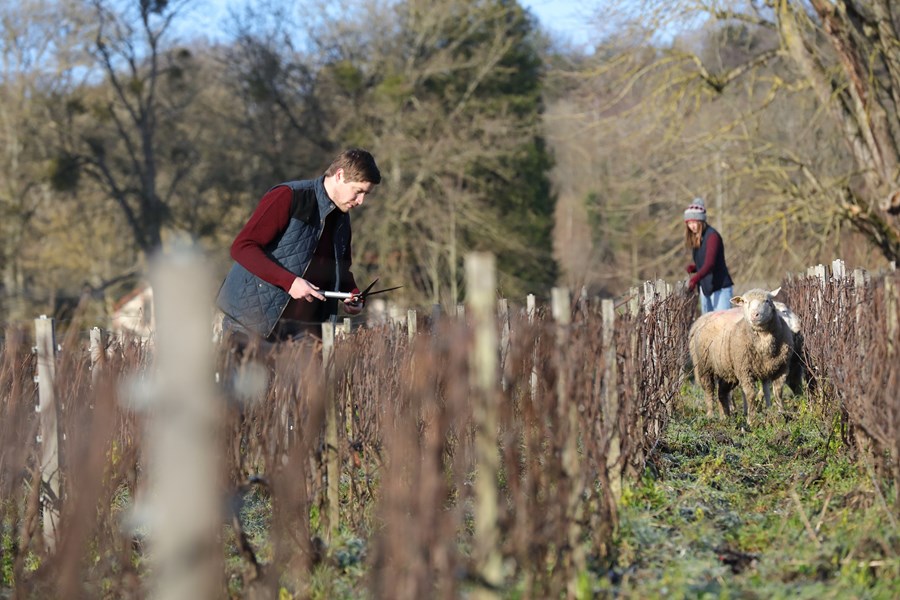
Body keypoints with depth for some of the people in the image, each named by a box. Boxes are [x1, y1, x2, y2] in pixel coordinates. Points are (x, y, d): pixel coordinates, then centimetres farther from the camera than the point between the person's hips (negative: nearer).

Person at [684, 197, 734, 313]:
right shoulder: (694, 238, 10)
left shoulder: (712, 236, -15)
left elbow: (710, 263, -27)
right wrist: (693, 267, -2)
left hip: (721, 287, -9)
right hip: (705, 288, 9)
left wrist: (695, 279, -41)